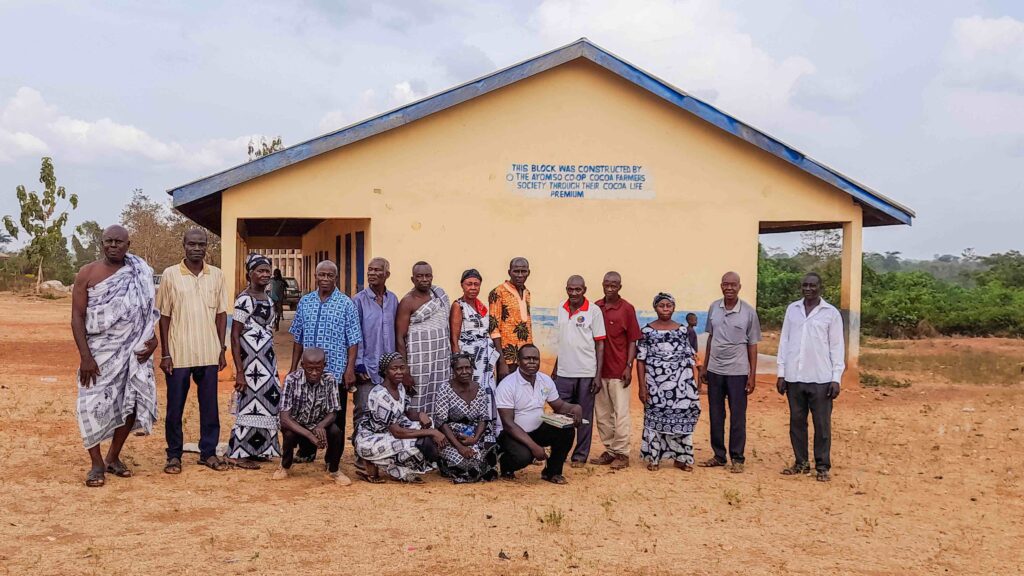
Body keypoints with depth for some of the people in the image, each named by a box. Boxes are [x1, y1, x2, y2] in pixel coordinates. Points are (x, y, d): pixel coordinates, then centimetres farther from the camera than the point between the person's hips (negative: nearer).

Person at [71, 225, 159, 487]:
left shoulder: (141, 275, 7)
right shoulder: (87, 274, -1)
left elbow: (149, 312, 14)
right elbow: (77, 316, -4)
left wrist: (152, 339, -3)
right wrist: (85, 356, -12)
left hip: (133, 350, 3)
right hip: (100, 351, -2)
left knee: (132, 402, 3)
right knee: (95, 404, -4)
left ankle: (113, 458, 20)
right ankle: (97, 464, 8)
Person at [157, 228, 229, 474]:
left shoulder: (216, 275, 4)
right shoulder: (170, 275, -3)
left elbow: (221, 314, 9)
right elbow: (164, 316, -1)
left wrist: (222, 349, 4)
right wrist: (165, 354, -5)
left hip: (209, 353, 2)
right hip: (178, 353, -2)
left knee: (210, 406, 7)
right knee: (175, 407, 5)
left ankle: (209, 452, 18)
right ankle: (174, 455, 16)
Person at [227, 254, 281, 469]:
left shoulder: (267, 299, 12)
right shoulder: (245, 299, -13)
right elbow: (235, 336, -15)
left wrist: (272, 365, 18)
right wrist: (239, 371, -19)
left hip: (267, 359, 8)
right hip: (251, 360, -8)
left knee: (265, 402, 10)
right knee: (250, 403, -5)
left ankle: (256, 450, 19)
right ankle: (239, 454, 4)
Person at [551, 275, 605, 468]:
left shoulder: (594, 311, -6)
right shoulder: (562, 309, 8)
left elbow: (600, 344, -5)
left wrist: (598, 375, -10)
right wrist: (555, 367, 16)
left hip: (586, 374, -4)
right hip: (563, 373, 4)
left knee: (584, 417, 5)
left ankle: (580, 456, 14)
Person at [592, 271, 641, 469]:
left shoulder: (627, 309, -3)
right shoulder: (595, 307, 8)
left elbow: (633, 340, -3)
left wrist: (629, 366, -10)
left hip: (618, 370, -4)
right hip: (598, 369, 5)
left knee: (620, 413, -2)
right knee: (602, 414, 9)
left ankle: (622, 453, 4)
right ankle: (609, 451, 18)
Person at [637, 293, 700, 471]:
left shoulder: (683, 330, 7)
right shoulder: (647, 331, 1)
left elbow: (689, 359, 8)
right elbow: (641, 360, -1)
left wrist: (692, 384, 4)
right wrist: (642, 386, -7)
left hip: (680, 382, 2)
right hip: (655, 382, -1)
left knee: (681, 417, 1)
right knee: (654, 418, 4)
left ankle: (680, 457, 13)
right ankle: (653, 458, 15)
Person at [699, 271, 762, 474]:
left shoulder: (749, 312, -6)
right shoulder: (714, 308, 4)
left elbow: (752, 345, -2)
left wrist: (752, 375, -5)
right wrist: (704, 367, 12)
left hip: (737, 372, -4)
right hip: (714, 371, 4)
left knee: (737, 417, 2)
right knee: (715, 415, 10)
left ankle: (737, 458, 12)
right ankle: (719, 455, 21)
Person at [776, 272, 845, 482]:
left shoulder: (831, 313, 0)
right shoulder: (792, 309, 8)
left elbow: (837, 347, 0)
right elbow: (784, 341, 10)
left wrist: (836, 378, -6)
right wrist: (781, 373, 6)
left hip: (821, 379, -3)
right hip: (794, 377, 3)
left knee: (822, 424, 0)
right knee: (797, 422, 8)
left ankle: (822, 467, 7)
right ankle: (801, 463, 18)